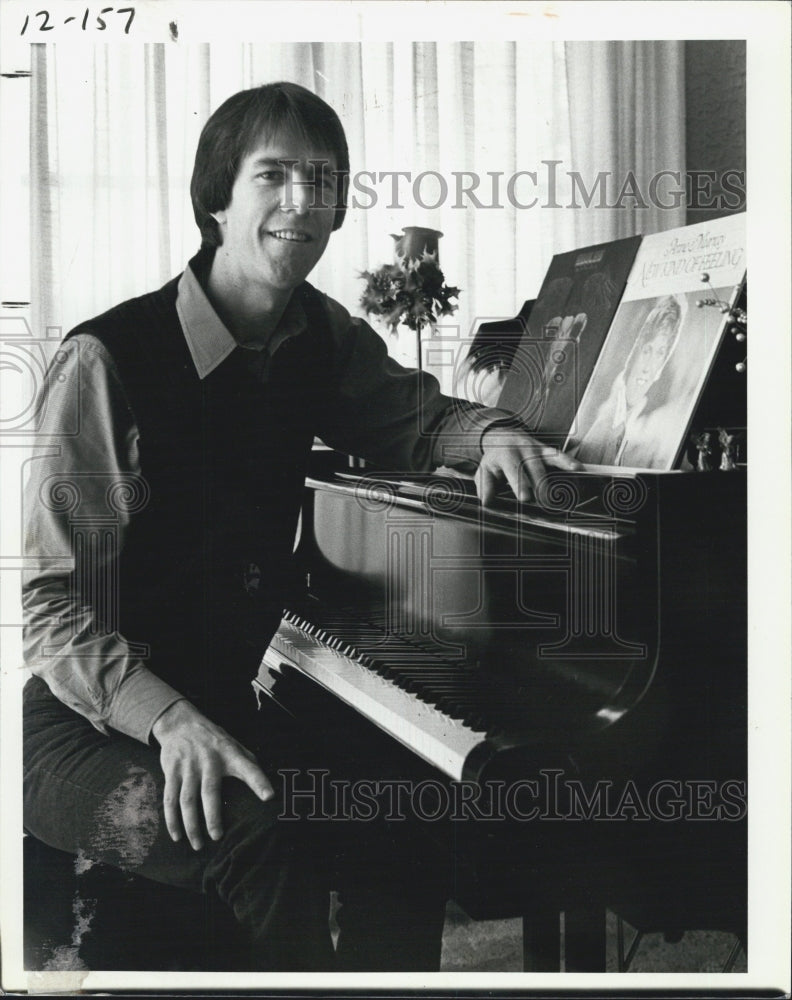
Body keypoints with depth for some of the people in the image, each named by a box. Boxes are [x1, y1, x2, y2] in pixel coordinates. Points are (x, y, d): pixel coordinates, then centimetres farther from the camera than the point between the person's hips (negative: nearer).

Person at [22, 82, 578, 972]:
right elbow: (51, 602, -18)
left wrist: (488, 434, -3)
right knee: (261, 838, -31)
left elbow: (408, 415, 21)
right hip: (85, 723, -6)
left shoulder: (320, 338, 3)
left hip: (222, 704, 6)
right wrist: (171, 722, -32)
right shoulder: (107, 360, -17)